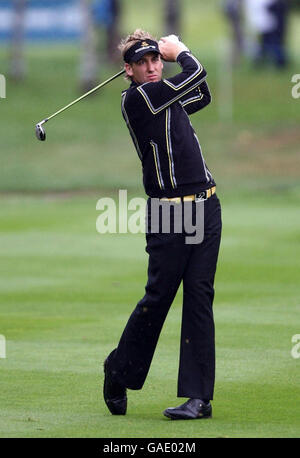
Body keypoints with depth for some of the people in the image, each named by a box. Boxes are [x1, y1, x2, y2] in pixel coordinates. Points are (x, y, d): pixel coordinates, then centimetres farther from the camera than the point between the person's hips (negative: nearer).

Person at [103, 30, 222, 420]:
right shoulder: (136, 99, -8)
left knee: (200, 296, -1)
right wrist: (180, 51, 14)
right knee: (159, 296, -3)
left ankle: (198, 396, -4)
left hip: (205, 208, 6)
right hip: (168, 212, -6)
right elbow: (196, 74, -7)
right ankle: (119, 372, 21)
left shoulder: (168, 99, 16)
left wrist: (169, 51, 22)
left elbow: (202, 96, 35)